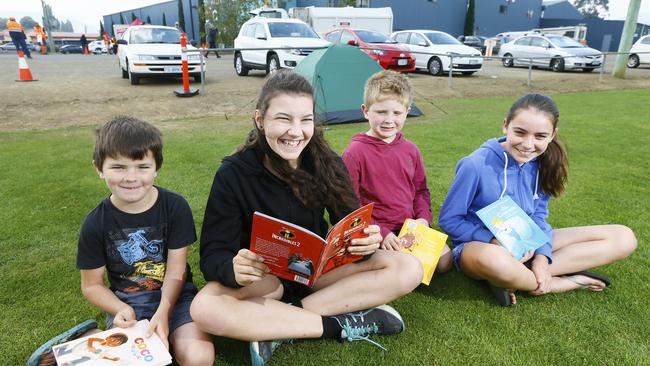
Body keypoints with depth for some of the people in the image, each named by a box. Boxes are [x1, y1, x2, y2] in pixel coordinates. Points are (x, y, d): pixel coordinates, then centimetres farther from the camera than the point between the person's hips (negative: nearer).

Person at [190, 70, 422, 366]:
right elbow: (213, 254, -16)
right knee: (205, 309, -33)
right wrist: (234, 269, -39)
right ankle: (340, 325, -21)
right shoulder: (234, 173, -16)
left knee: (408, 269, -18)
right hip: (262, 279, -2)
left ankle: (278, 330, -21)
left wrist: (367, 241, -31)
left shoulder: (327, 164, -10)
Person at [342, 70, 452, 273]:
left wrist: (423, 218, -3)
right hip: (375, 232, -5)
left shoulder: (410, 149, 6)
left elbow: (421, 190, 16)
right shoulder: (355, 152, -12)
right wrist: (380, 234, -19)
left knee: (444, 261, -6)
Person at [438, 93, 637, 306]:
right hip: (480, 245, -6)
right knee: (493, 259, -46)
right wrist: (497, 242, -23)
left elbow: (538, 216, 4)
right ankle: (558, 283, -13)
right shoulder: (476, 165, -20)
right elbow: (449, 220, -13)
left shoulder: (542, 163, -4)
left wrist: (542, 255, -14)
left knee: (623, 238, -4)